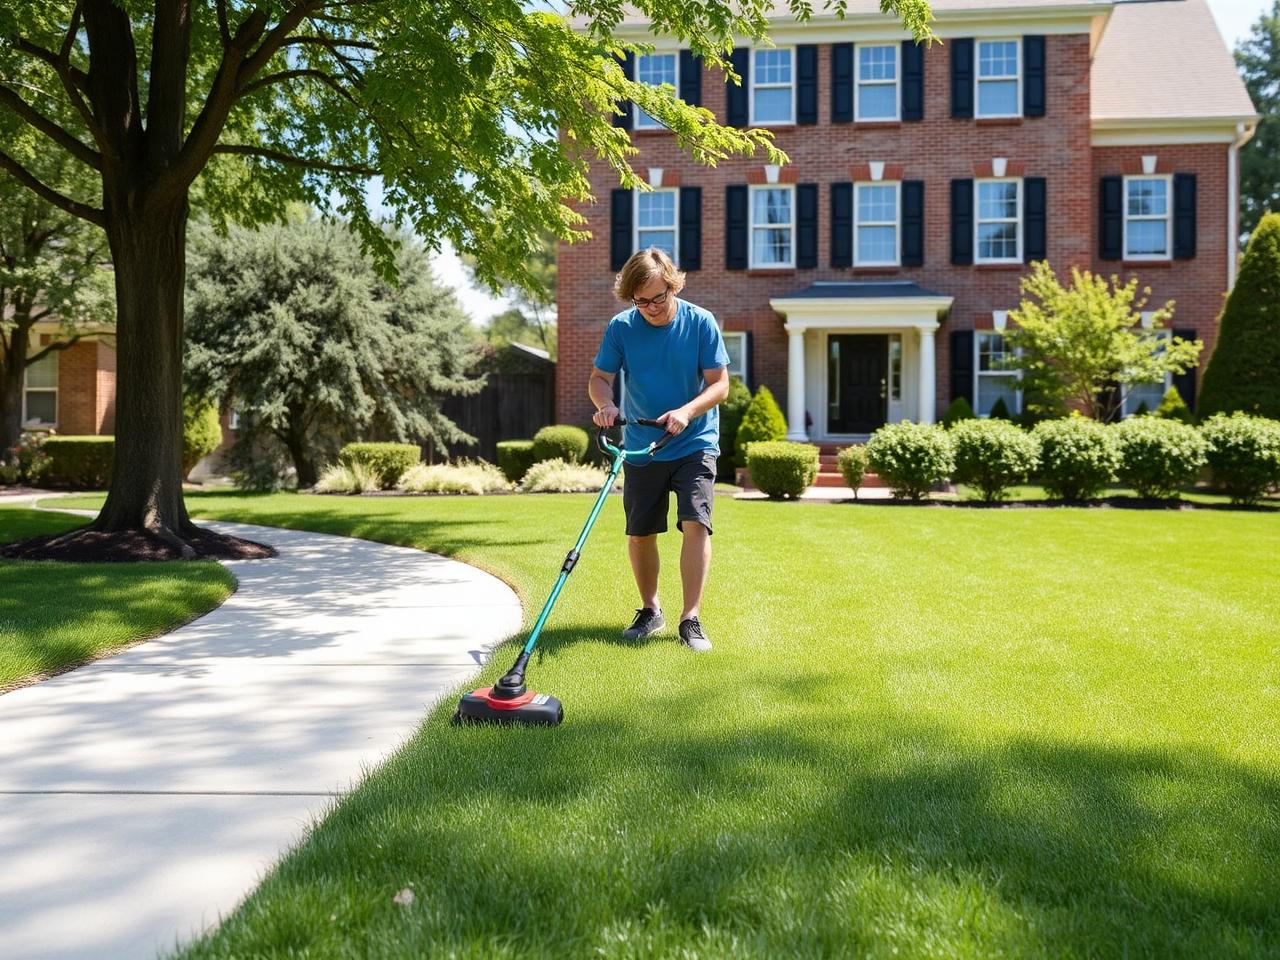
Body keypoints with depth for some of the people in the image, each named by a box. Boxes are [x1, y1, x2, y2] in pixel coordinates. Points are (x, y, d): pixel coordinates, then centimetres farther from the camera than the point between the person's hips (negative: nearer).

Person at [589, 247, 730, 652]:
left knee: (696, 523, -16)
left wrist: (687, 411, -26)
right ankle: (650, 610, 29)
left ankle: (691, 618, -8)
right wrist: (605, 403, -23)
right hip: (640, 447, 2)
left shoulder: (700, 322, -9)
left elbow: (720, 384, -8)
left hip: (695, 444, -2)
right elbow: (599, 378, 0)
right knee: (640, 532, 8)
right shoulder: (620, 327, -6)